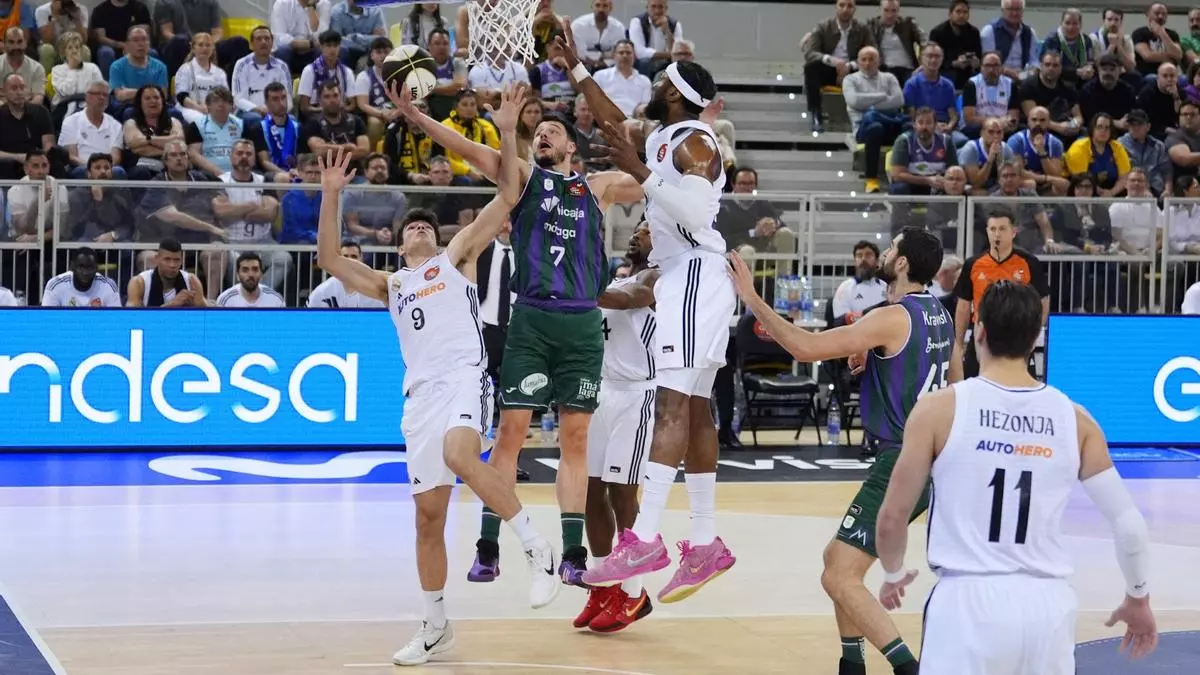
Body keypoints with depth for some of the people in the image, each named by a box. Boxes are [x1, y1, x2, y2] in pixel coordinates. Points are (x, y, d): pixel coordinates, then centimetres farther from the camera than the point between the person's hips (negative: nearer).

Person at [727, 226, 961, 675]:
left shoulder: (892, 318, -17)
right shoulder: (940, 315, 10)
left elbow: (806, 348, -24)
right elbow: (955, 383, 26)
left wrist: (753, 300, -16)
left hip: (901, 463, -10)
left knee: (840, 577, -11)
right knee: (837, 556, 21)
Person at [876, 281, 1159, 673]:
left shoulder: (940, 408, -4)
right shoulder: (1074, 418, 3)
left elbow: (893, 517, 2)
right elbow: (1129, 524, 5)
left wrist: (894, 574, 23)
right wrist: (1138, 599, 23)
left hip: (969, 601, -3)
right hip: (1046, 603, 3)